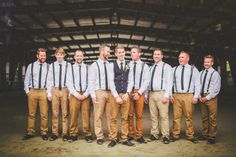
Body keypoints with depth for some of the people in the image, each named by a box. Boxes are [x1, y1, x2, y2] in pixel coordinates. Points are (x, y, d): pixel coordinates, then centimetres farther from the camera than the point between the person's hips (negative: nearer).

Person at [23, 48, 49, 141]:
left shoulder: (49, 67, 4)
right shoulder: (31, 66, 7)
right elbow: (27, 80, 9)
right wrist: (27, 91, 1)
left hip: (44, 92, -1)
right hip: (32, 91, 1)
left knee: (44, 114, 2)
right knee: (31, 114, 8)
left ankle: (44, 132, 14)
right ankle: (30, 132, 19)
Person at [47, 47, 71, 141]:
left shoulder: (68, 65, 0)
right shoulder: (52, 65, 5)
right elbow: (49, 80, 6)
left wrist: (70, 92, -6)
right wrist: (49, 93, 1)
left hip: (65, 90, -1)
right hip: (54, 90, 1)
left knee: (65, 112, 5)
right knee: (55, 113, 6)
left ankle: (65, 133, 15)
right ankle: (54, 133, 16)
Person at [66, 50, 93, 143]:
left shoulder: (88, 68, 6)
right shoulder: (71, 68, 7)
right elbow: (69, 83, 2)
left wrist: (85, 94, -8)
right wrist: (77, 94, -7)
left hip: (85, 95, 0)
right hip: (74, 94, 0)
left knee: (86, 115, 1)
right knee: (73, 115, 0)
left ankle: (87, 134, 10)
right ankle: (73, 134, 12)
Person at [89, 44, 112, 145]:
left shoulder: (110, 65, 10)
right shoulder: (94, 65, -1)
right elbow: (91, 81, -4)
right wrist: (93, 95, -10)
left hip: (110, 92, 4)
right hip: (99, 92, -3)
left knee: (110, 115, 8)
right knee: (98, 115, 2)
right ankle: (99, 137, 14)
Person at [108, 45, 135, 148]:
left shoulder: (129, 65, 6)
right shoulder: (112, 65, 1)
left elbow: (130, 80, 5)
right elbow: (111, 81, -4)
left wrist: (127, 94, -6)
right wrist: (116, 96, -10)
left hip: (125, 95, 2)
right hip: (114, 94, -1)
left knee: (125, 118, 7)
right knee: (113, 118, 3)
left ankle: (125, 139, 16)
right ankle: (113, 139, 13)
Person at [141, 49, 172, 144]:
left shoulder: (166, 67, 0)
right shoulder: (151, 68, 18)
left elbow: (169, 82, -7)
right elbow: (147, 81, 17)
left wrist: (166, 95, -15)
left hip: (161, 93, -5)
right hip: (151, 94, 6)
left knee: (163, 116, -5)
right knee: (153, 116, 9)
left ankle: (165, 136, 4)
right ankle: (154, 134, 18)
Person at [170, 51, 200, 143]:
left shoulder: (193, 69, 7)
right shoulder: (174, 69, 12)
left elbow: (197, 84, 3)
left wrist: (196, 96, -5)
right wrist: (171, 95, 2)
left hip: (189, 96, -1)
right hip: (176, 95, 2)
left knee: (189, 117, 2)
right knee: (176, 116, 3)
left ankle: (190, 136, 15)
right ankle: (175, 135, 13)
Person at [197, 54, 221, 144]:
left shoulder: (215, 74, -4)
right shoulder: (201, 73, 11)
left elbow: (216, 89, -8)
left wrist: (207, 97, -12)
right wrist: (200, 96, -2)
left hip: (211, 97, -5)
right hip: (202, 98, 5)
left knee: (212, 118, 0)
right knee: (204, 117, 13)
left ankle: (212, 137, 10)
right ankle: (204, 134, 24)